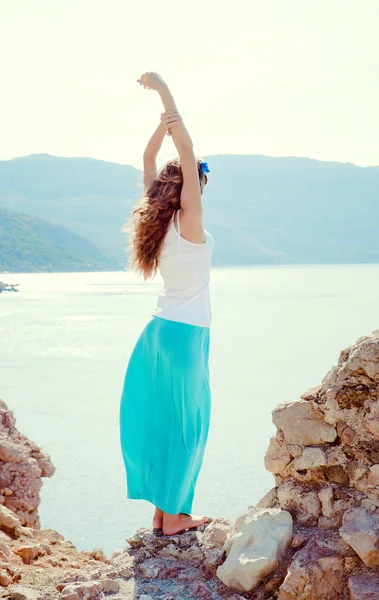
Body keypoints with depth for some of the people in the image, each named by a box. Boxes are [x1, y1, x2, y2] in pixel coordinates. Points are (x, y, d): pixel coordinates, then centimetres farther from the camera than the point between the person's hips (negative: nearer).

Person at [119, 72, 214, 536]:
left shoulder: (161, 218, 3)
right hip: (186, 333, -8)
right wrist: (165, 94, -18)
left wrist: (164, 122, 7)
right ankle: (174, 516, 10)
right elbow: (187, 151, -22)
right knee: (183, 424, 2)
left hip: (158, 329, 8)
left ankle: (161, 509, 21)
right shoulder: (189, 220, -16)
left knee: (159, 420, 12)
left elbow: (149, 160, 13)